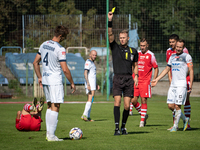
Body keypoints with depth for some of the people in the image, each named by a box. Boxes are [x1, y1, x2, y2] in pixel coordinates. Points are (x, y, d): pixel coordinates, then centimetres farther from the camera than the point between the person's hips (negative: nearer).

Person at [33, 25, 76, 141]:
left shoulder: (44, 45, 8)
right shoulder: (60, 49, -16)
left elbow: (35, 62, 14)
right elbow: (65, 69, -18)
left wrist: (40, 77, 21)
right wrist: (72, 83, -7)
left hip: (45, 80, 8)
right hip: (55, 81, -8)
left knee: (50, 106, 15)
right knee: (55, 107, -4)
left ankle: (48, 133, 17)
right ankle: (51, 135, -5)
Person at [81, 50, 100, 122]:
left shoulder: (92, 63, 22)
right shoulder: (88, 62, -9)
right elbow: (85, 73, -19)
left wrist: (96, 84, 28)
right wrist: (88, 84, -27)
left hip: (92, 84, 10)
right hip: (89, 84, -10)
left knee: (90, 100, 8)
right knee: (90, 100, -18)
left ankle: (88, 117, 9)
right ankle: (84, 115, -25)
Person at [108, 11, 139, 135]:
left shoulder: (133, 51, 12)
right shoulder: (115, 48, 6)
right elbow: (110, 35, -8)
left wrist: (136, 76, 6)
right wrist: (110, 21, -19)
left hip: (129, 79, 2)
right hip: (118, 78, -2)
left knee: (127, 105, -1)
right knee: (117, 102, -14)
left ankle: (123, 127, 14)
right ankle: (117, 127, -14)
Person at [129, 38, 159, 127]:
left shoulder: (150, 55, -2)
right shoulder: (137, 54, 11)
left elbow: (156, 68, 3)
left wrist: (154, 80, -7)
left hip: (145, 81, -4)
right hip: (135, 80, 4)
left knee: (143, 100, -5)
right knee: (133, 100, -2)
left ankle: (142, 120, 4)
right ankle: (143, 115, 20)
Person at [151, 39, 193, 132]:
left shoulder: (187, 57, -1)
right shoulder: (172, 57, 17)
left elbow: (191, 71, -4)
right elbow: (167, 69, 25)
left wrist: (191, 85, -12)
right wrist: (157, 79, 20)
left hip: (181, 84, -6)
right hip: (173, 85, 6)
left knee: (177, 106, -9)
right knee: (171, 105, 2)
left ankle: (175, 126, 1)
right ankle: (185, 119, 21)